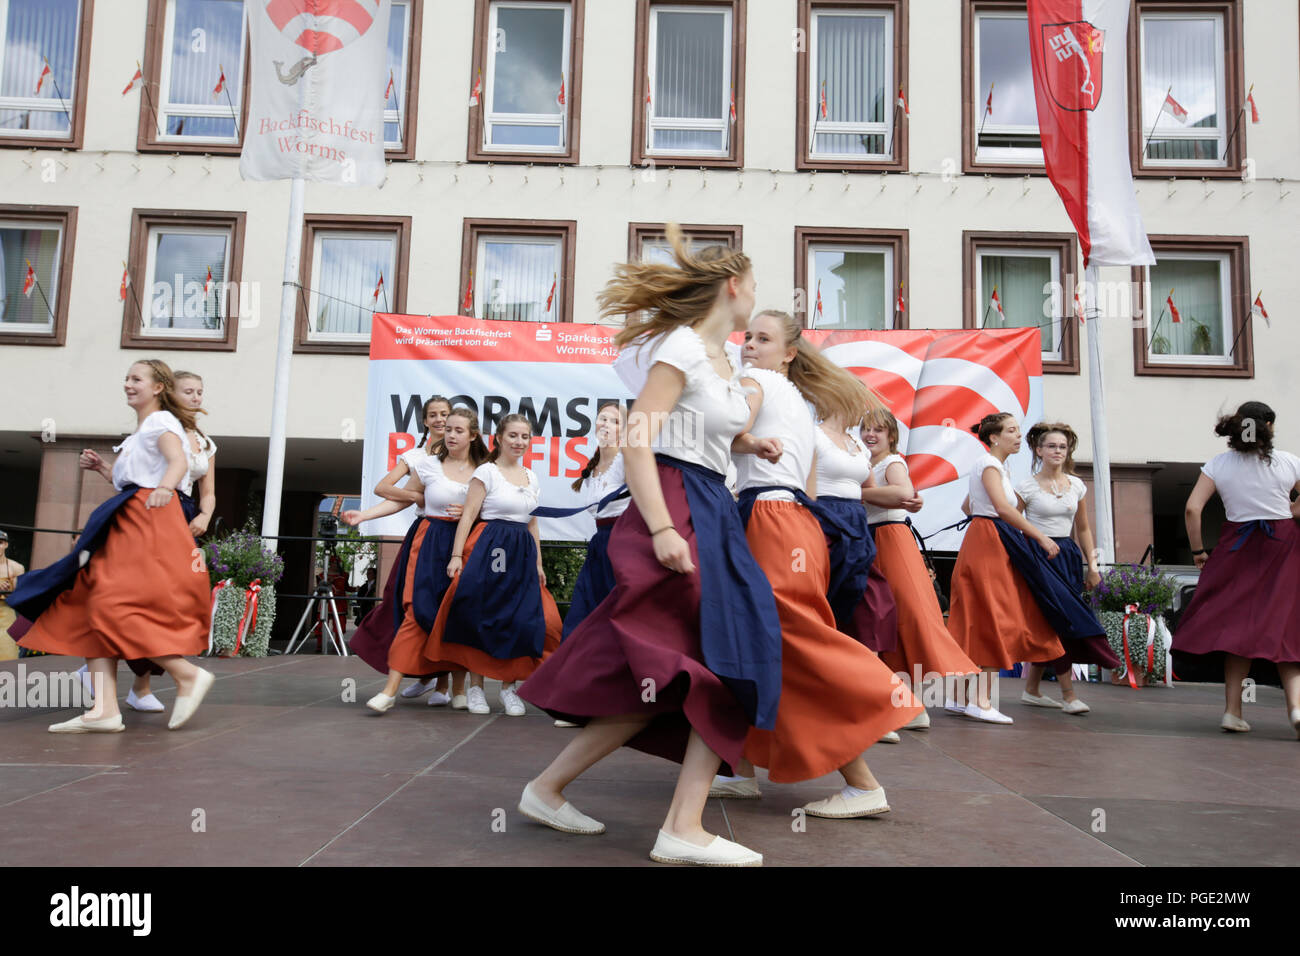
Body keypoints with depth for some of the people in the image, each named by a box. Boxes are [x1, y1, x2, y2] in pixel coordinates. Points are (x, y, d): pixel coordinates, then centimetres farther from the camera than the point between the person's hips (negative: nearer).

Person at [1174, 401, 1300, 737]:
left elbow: (1192, 508, -9)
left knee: (1239, 624, 7)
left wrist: (1198, 550, 1)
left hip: (1237, 549, 1)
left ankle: (1233, 710, 5)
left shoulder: (1218, 465, -1)